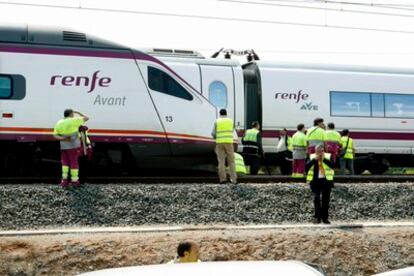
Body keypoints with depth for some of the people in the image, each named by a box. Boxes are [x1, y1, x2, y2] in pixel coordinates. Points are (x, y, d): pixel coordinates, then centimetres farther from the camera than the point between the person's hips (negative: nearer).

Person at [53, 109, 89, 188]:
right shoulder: (74, 121, -10)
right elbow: (87, 118, -2)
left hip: (63, 146, 4)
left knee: (65, 163, 14)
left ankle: (64, 180, 3)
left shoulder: (59, 123, 3)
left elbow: (55, 135, -4)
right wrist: (78, 113, 10)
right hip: (74, 146, -3)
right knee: (74, 163, 5)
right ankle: (74, 181, 8)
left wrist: (62, 139, -15)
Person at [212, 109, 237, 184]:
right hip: (229, 142, 0)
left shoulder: (217, 121, 3)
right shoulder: (230, 121, 6)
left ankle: (222, 179, -4)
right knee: (231, 161, 4)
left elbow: (213, 133, 0)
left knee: (221, 161, 1)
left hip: (220, 143, 0)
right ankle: (233, 178, -3)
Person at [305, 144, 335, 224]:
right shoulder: (312, 157, 6)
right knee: (316, 198, -13)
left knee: (326, 200, 5)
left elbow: (332, 165, -14)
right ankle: (317, 217, -9)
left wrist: (324, 158, -17)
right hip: (315, 181, -1)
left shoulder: (328, 156, 5)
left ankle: (325, 218, 14)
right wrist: (314, 159, -14)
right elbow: (307, 166, -9)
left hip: (326, 181, 1)